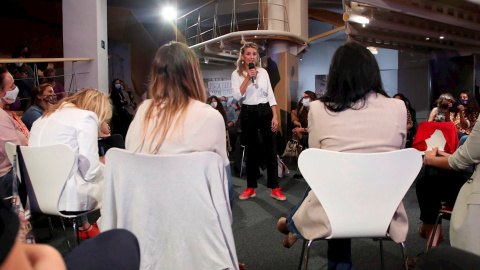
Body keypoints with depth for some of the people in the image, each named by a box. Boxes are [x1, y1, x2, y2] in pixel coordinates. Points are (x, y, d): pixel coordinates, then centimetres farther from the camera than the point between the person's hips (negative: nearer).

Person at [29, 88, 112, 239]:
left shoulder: (48, 115, 17)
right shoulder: (87, 116, -7)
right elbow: (90, 172, -10)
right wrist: (103, 164, 11)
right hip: (63, 197, -8)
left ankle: (84, 225, 26)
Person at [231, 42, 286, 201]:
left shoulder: (264, 72, 7)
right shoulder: (236, 74, 2)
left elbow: (270, 95, 5)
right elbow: (237, 96, -11)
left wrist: (275, 116, -3)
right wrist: (247, 78, -15)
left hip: (265, 112, 1)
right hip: (248, 113, -1)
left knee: (271, 150, -1)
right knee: (250, 150, 7)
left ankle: (275, 188, 6)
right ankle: (251, 187, 18)